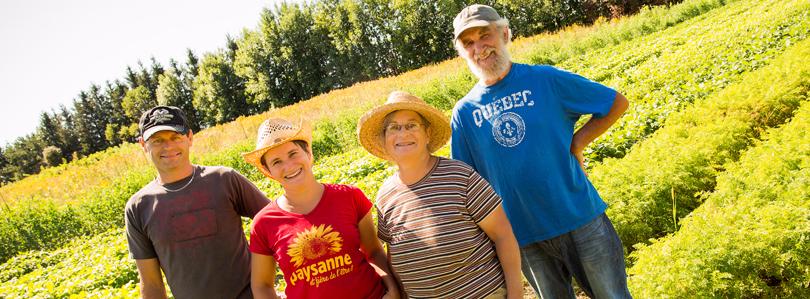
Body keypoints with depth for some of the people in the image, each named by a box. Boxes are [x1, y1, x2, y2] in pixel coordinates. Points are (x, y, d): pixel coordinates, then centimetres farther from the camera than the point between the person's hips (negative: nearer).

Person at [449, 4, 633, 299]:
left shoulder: (546, 79, -7)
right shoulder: (464, 112, -1)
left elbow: (618, 102, 1)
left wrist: (575, 144, -6)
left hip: (581, 218, -1)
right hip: (525, 236, 2)